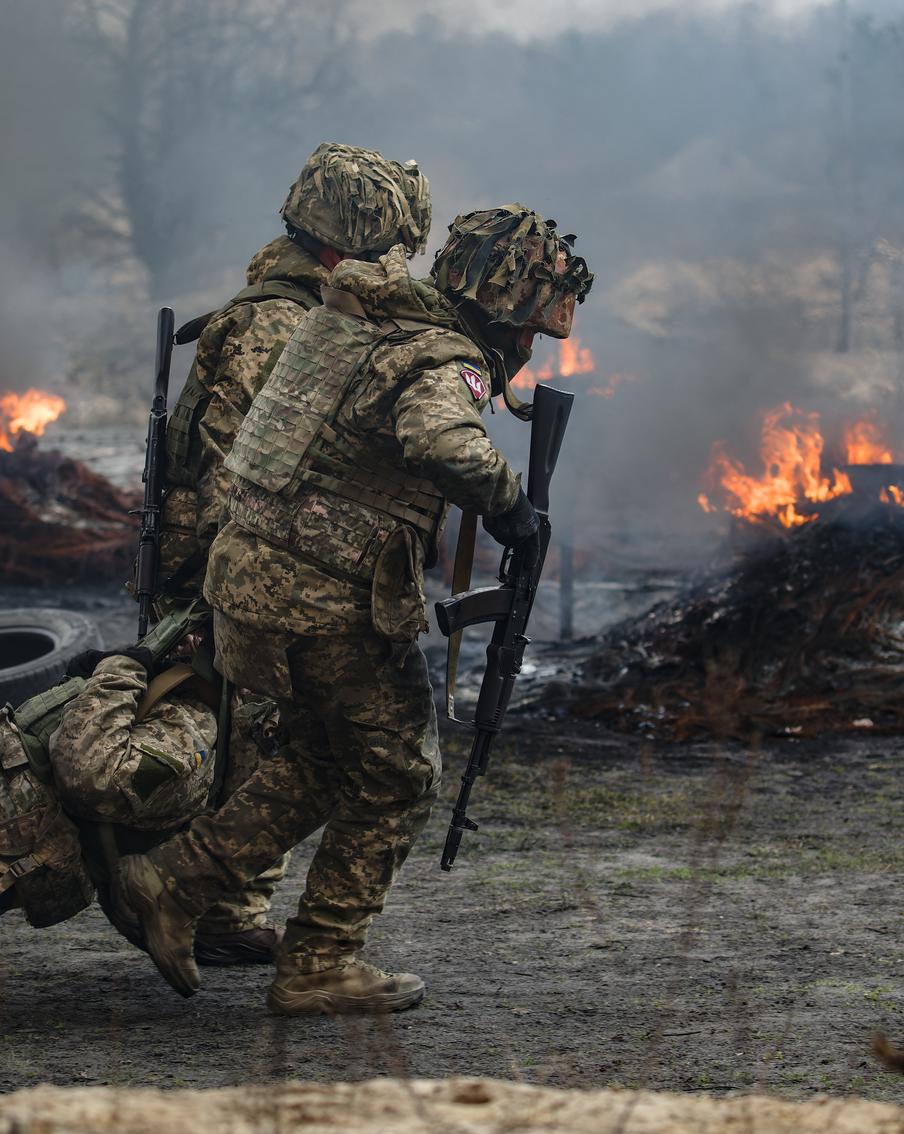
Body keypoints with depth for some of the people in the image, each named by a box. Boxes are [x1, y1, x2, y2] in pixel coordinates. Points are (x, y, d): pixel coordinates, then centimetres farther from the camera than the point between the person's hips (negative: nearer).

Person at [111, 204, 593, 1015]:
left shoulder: (368, 322, 12)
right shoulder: (442, 362, -17)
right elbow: (439, 441, -39)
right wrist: (506, 498, -22)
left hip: (257, 570, 9)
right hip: (329, 602, -9)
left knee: (325, 764, 24)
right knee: (395, 785, 7)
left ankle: (175, 880, 20)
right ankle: (319, 968, 12)